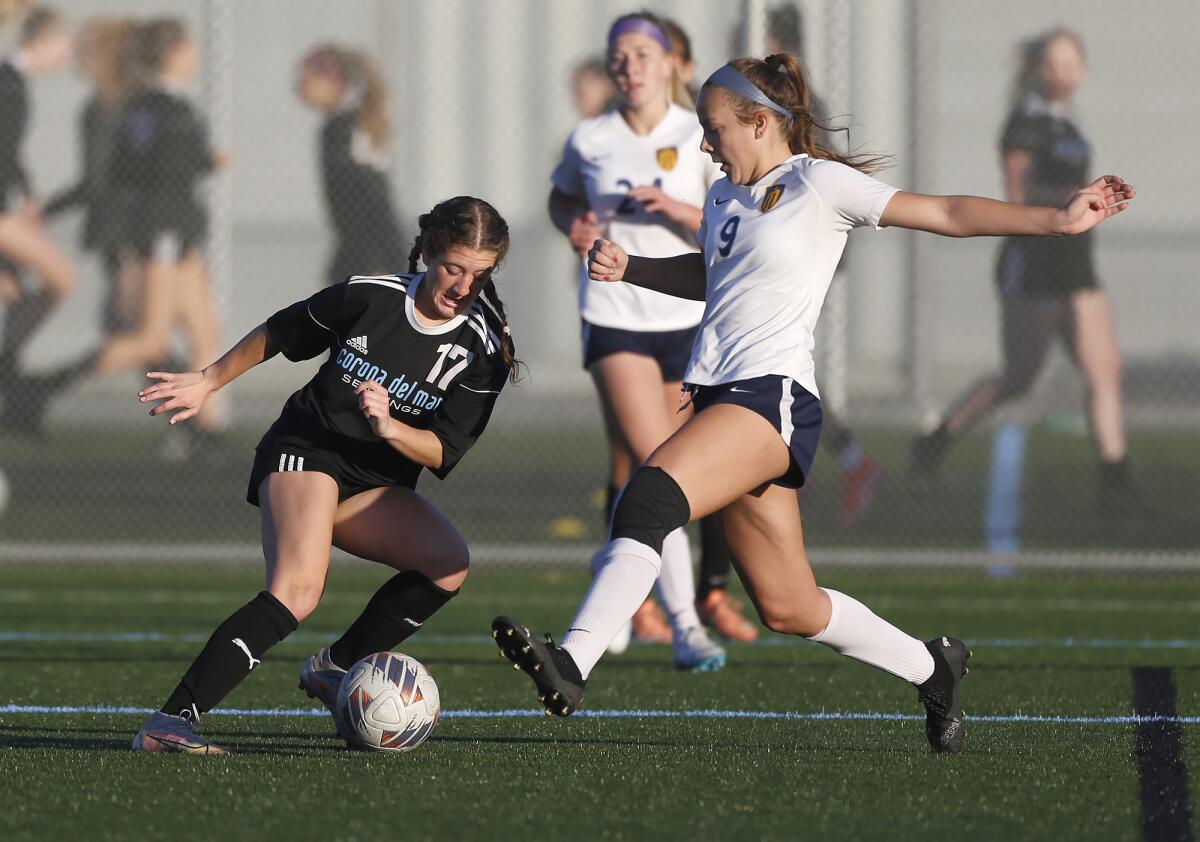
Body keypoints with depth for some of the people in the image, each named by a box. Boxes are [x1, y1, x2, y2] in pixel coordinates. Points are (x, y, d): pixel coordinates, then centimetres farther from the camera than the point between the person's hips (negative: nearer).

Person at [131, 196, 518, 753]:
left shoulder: (483, 354, -5)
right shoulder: (368, 296, -9)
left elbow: (444, 454, -7)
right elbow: (279, 334, 8)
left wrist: (388, 427, -26)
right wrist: (210, 381, 14)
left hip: (375, 487, 5)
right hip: (304, 450, -5)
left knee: (449, 561, -23)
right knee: (300, 587, -31)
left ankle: (335, 666, 0)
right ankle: (169, 723, -40)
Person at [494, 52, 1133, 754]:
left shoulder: (818, 184, -3)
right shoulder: (725, 196, 21)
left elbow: (947, 214, -4)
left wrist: (1060, 220, -11)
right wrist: (627, 268, 23)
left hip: (774, 397, -9)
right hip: (721, 399, 9)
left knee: (649, 498, -30)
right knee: (790, 610, 11)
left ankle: (573, 663, -40)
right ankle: (933, 668, 29)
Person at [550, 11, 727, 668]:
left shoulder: (702, 138, -3)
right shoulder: (588, 141, 1)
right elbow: (562, 196, 21)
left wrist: (678, 209, -24)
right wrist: (573, 226, 0)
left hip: (686, 318, 1)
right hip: (614, 317, -1)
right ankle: (683, 625, -20)